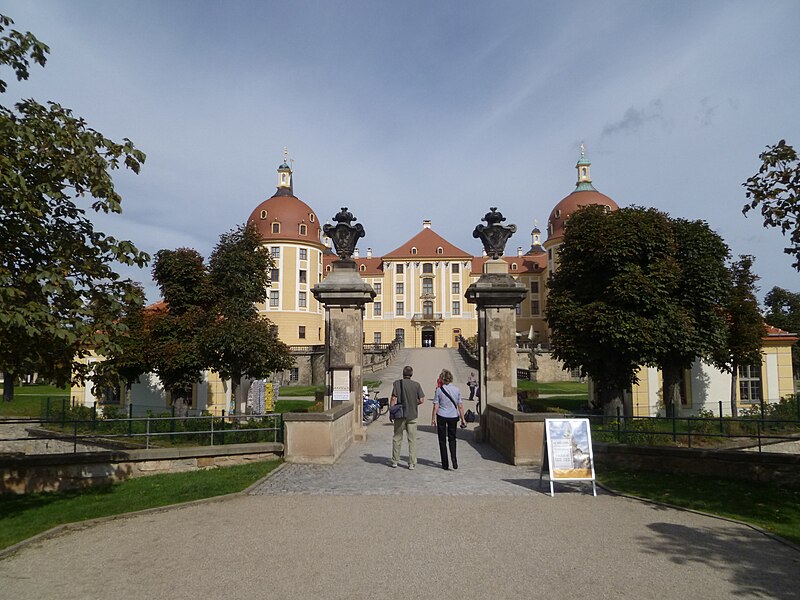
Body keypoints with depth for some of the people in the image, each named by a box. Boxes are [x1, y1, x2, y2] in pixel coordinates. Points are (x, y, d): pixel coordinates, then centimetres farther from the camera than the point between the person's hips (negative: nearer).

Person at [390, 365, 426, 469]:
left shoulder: (397, 383, -6)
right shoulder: (416, 385, -2)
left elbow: (394, 399, -10)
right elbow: (422, 400, -4)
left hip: (400, 415, -1)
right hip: (412, 415, 1)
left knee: (397, 438, 11)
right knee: (412, 440, 6)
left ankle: (395, 461, 17)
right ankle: (412, 463, 6)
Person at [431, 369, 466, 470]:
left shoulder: (439, 390, -8)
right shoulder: (457, 390, -2)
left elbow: (435, 407, -7)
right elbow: (460, 406, 1)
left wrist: (433, 419, 1)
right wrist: (463, 419, 8)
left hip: (441, 417, -2)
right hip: (453, 416, 2)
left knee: (442, 440, 9)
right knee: (452, 439, 18)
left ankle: (445, 464, 10)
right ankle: (454, 460, 1)